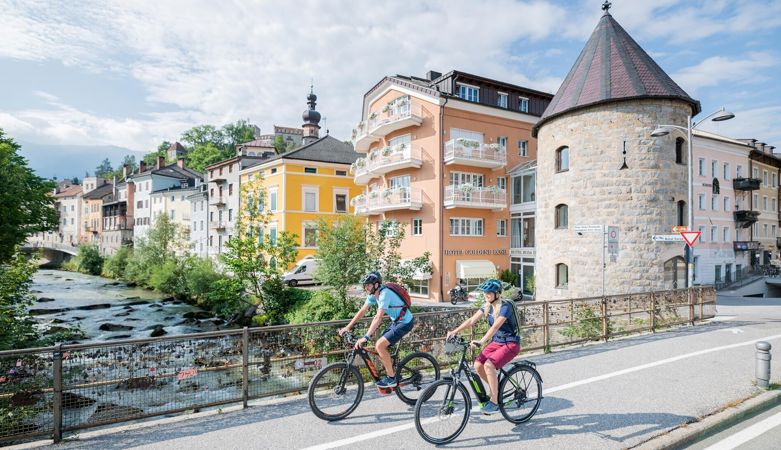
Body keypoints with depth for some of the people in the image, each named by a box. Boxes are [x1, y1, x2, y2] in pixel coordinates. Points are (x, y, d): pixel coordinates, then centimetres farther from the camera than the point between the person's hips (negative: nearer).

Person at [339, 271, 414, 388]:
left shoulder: (385, 294, -26)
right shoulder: (373, 294, 1)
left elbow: (378, 318, -33)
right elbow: (362, 311, 6)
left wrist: (365, 337, -35)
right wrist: (348, 327, 2)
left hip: (405, 322, -9)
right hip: (395, 321, 9)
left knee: (380, 345, -17)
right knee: (380, 347, 5)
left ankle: (391, 378, -4)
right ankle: (393, 372, 22)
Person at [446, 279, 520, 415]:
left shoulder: (505, 307, -21)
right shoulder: (487, 307, 1)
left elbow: (495, 327, -35)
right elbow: (471, 320, -7)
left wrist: (481, 341, -48)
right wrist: (454, 331, -19)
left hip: (511, 344, -7)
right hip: (496, 342, 7)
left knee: (489, 365, -27)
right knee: (477, 365, -11)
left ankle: (494, 402, -13)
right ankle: (496, 390, 13)